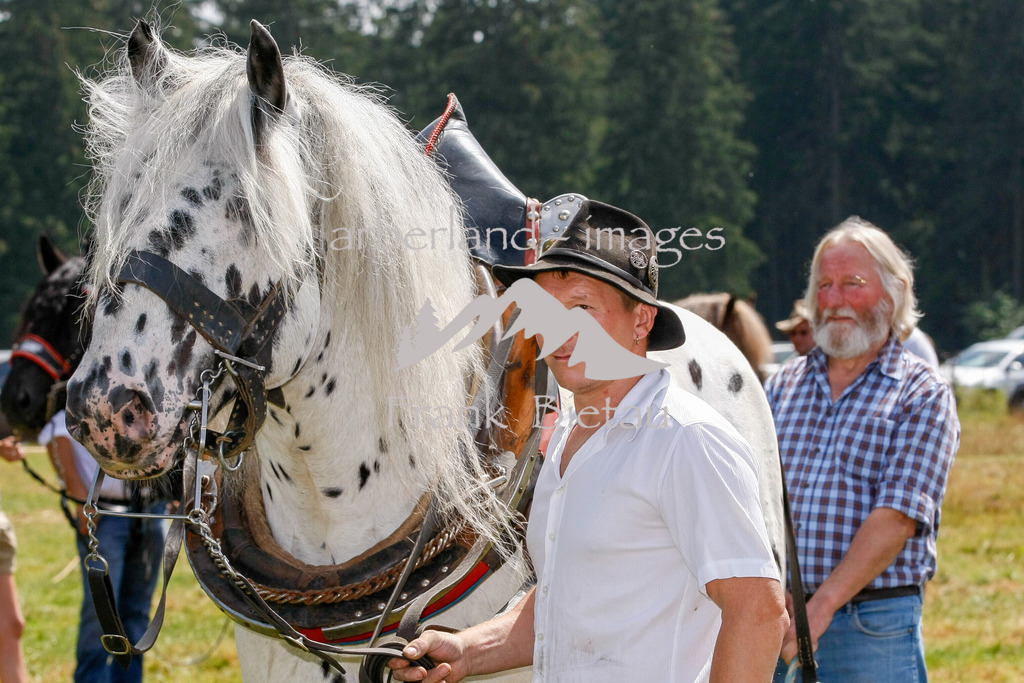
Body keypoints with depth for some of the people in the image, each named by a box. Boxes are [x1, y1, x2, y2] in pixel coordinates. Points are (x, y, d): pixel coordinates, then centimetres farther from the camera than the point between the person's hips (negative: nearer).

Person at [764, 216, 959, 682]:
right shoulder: (781, 387, 13)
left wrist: (821, 606, -22)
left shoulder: (923, 395, -1)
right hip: (774, 623, 4)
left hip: (875, 626, -4)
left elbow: (897, 518, -12)